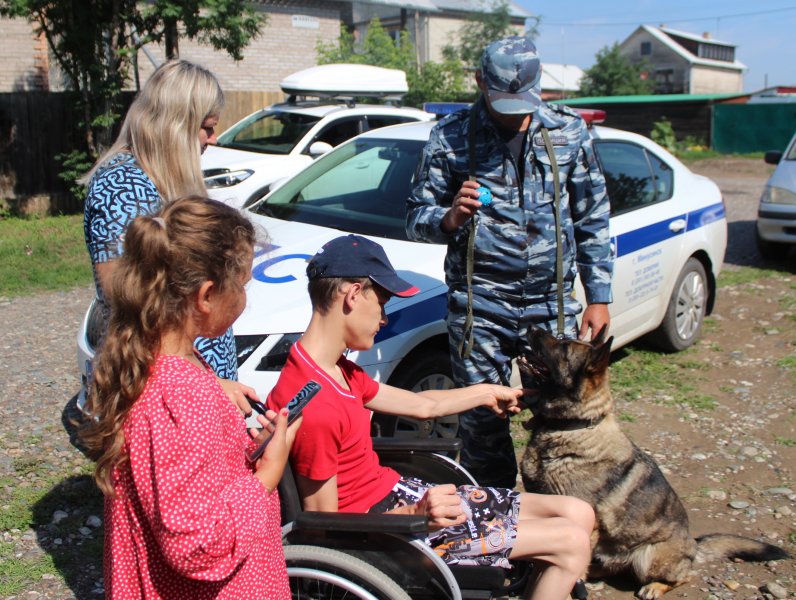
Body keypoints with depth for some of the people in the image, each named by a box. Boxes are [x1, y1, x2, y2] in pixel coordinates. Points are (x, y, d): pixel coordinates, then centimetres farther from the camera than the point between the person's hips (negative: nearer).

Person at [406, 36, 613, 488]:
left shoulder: (569, 131, 6)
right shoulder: (451, 137, 0)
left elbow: (593, 220, 11)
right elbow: (416, 217, 3)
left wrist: (599, 297, 6)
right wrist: (449, 218, -20)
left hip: (553, 303, 2)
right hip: (478, 305, -1)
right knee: (482, 422, 5)